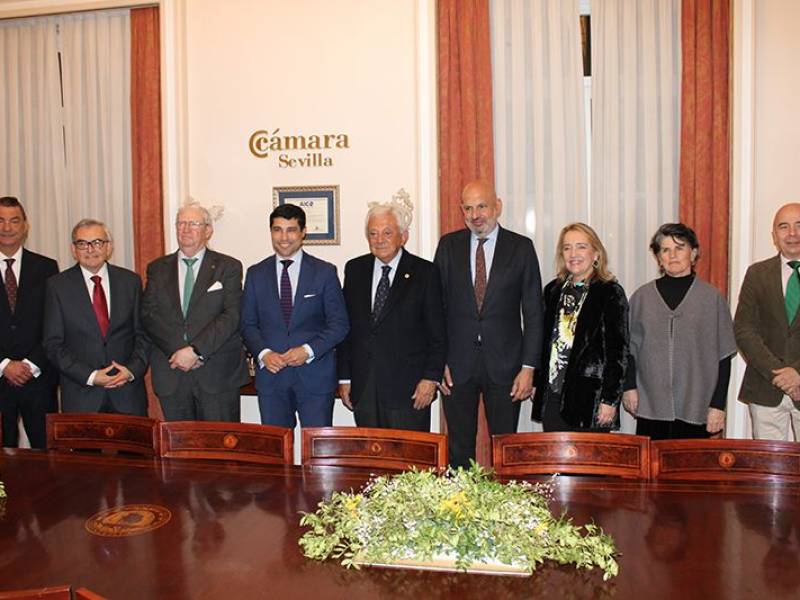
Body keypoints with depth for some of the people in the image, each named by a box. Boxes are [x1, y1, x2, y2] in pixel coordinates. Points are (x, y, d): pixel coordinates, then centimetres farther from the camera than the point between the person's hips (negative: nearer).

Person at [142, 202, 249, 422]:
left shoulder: (228, 267, 4)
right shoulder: (158, 268, 13)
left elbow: (232, 315, -7)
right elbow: (148, 315, 3)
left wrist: (196, 350, -16)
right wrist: (177, 352, -11)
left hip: (218, 373, -2)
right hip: (171, 374, 3)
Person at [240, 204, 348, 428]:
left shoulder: (325, 272, 2)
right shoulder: (256, 274, 9)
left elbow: (339, 324, 0)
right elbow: (247, 324, 9)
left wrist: (309, 350, -14)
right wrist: (263, 353, -9)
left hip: (315, 376, -2)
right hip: (270, 375, 2)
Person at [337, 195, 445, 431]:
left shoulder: (425, 272, -1)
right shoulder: (355, 270, 9)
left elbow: (437, 334, -2)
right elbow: (345, 327, 10)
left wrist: (431, 378, -9)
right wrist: (344, 377, 7)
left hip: (408, 388, -3)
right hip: (363, 387, 3)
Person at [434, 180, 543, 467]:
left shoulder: (521, 247, 1)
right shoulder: (448, 245, 5)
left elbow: (533, 312, 0)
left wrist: (528, 367, -5)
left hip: (504, 366, -1)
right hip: (457, 366, 1)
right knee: (459, 450, 9)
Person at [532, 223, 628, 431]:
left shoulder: (611, 293, -4)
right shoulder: (553, 290, 12)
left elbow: (618, 351, -7)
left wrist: (610, 399, -11)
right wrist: (535, 383, 12)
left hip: (589, 399, -5)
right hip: (551, 397, 5)